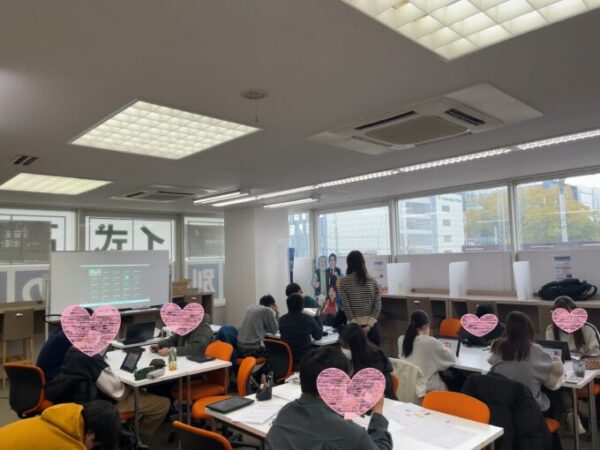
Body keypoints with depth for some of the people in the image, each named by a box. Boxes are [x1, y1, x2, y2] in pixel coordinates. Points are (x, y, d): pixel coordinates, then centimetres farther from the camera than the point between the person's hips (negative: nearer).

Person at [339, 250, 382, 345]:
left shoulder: (344, 282, -4)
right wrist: (370, 324, -4)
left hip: (354, 325, -2)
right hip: (371, 324, 2)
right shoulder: (372, 280, 2)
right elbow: (378, 305, -2)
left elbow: (345, 306, -8)